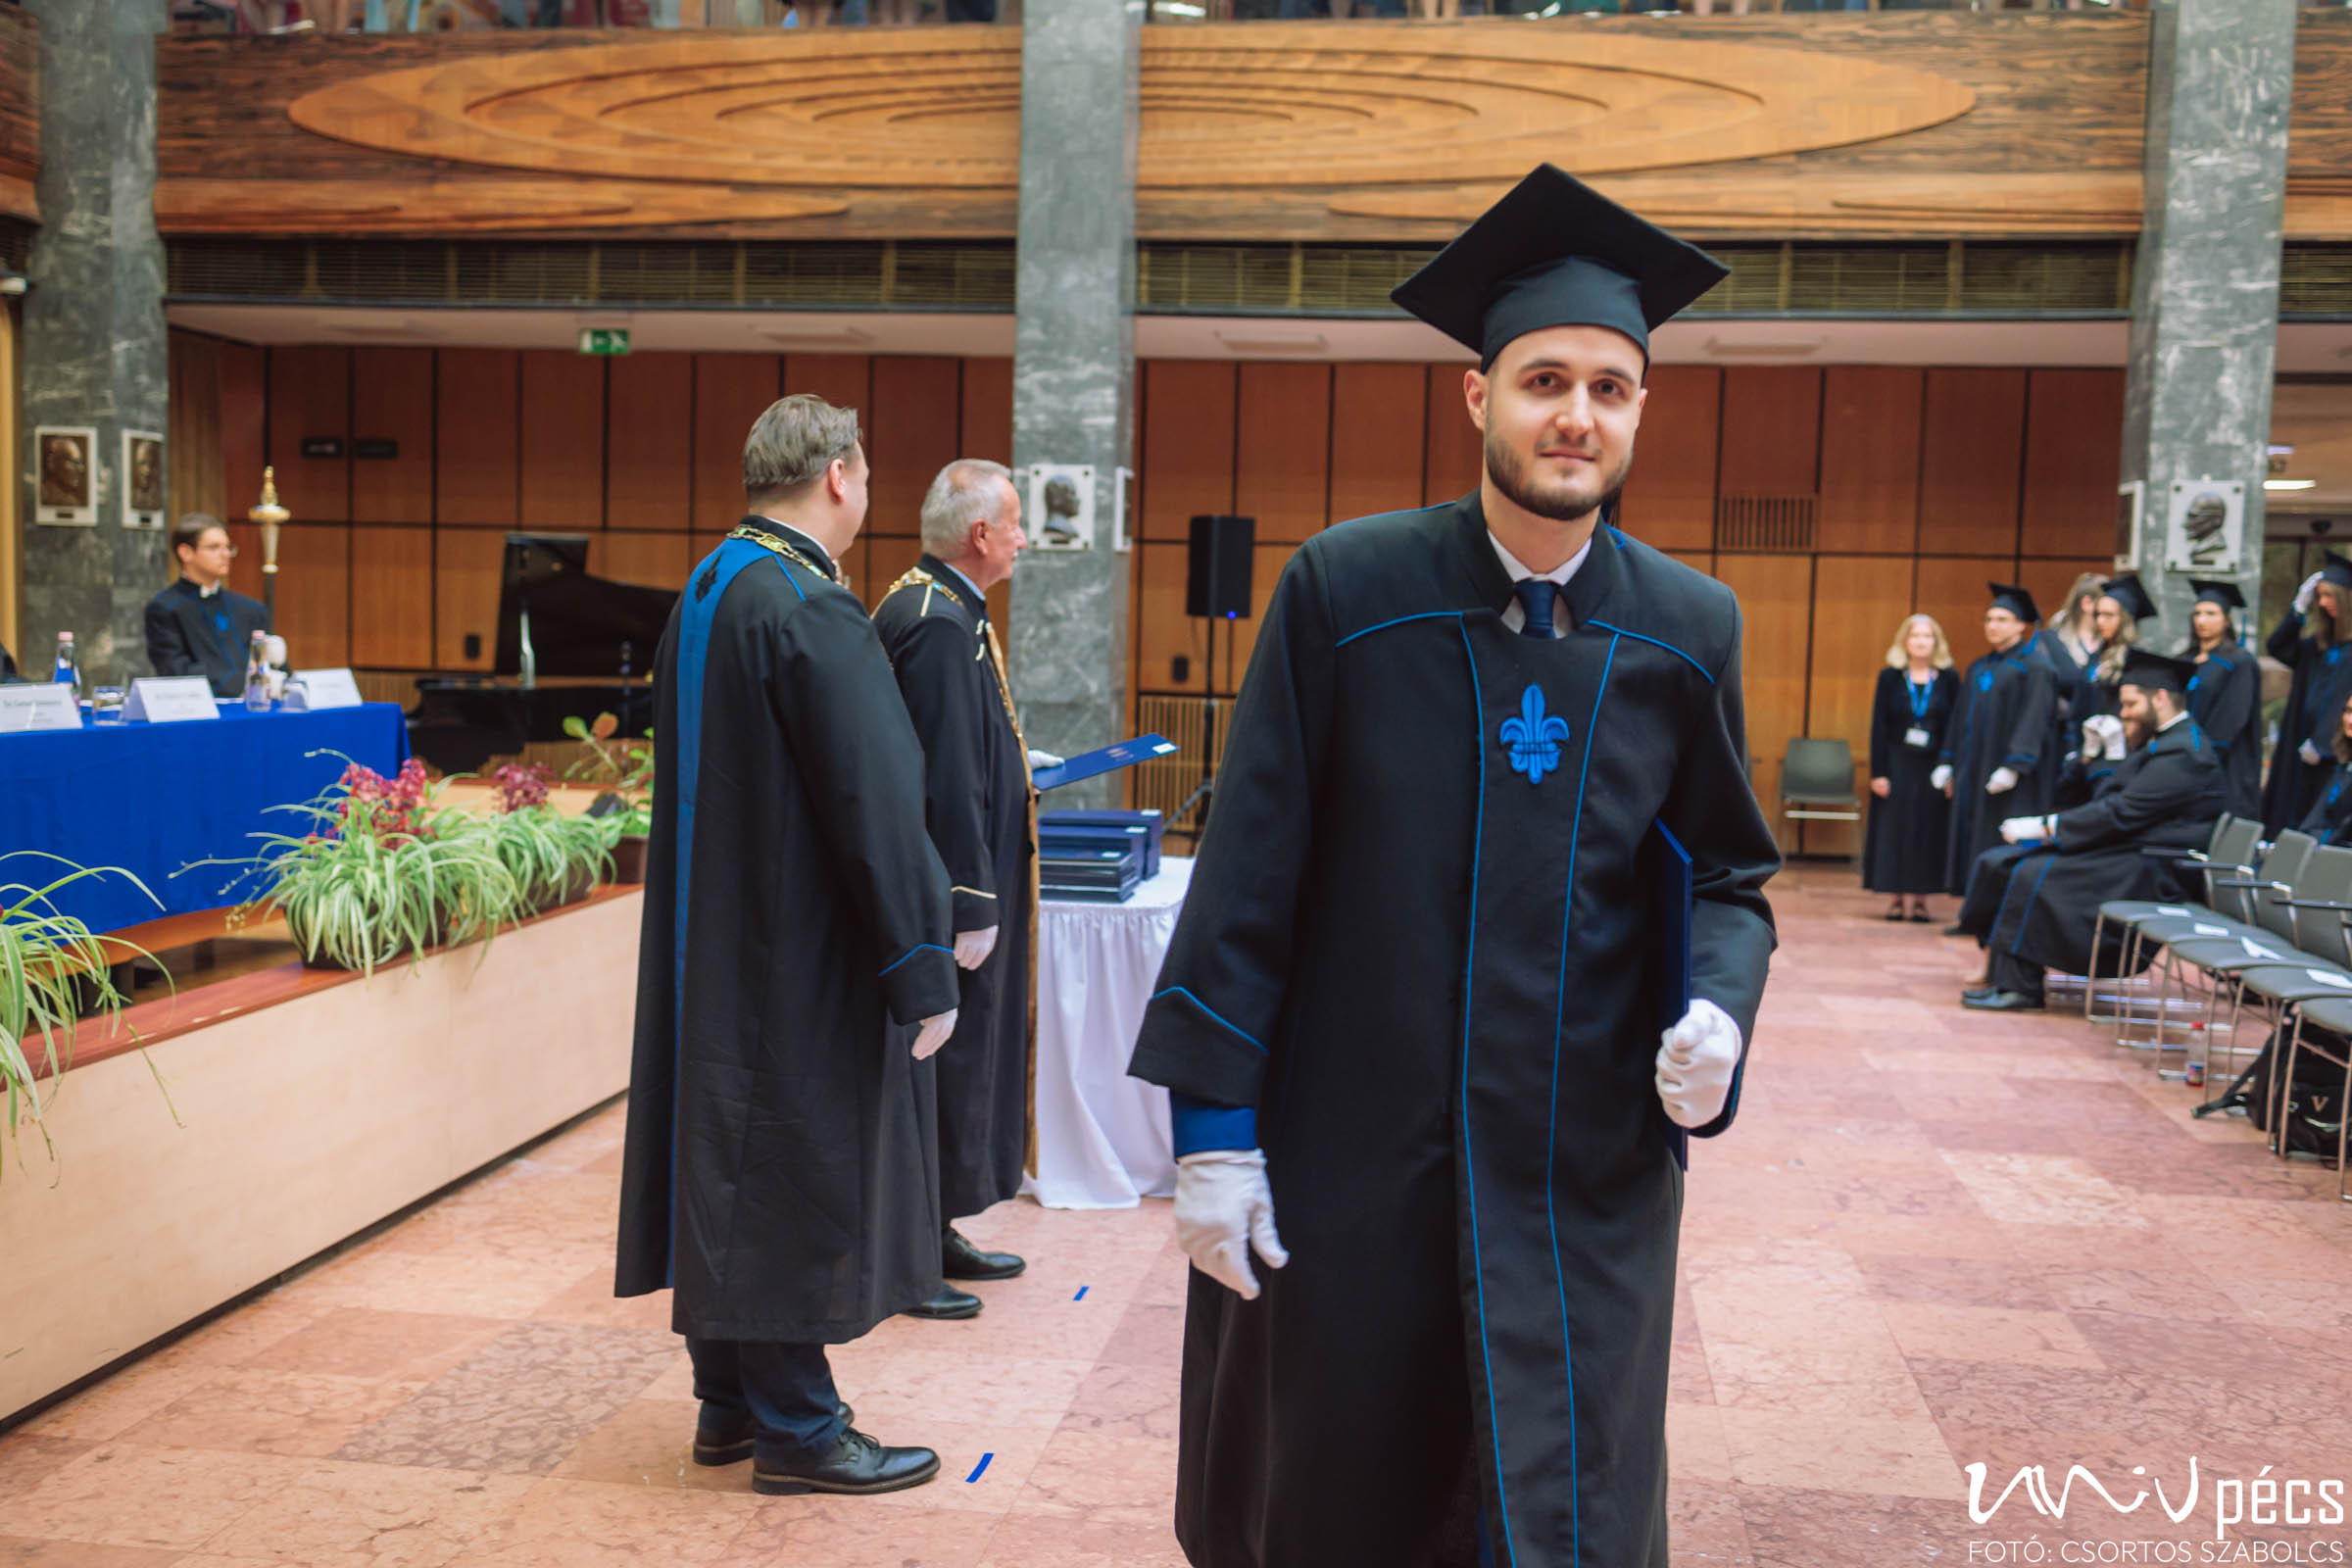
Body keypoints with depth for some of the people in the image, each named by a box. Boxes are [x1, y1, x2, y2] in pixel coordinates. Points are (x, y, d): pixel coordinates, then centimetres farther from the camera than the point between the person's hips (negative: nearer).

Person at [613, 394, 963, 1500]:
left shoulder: (706, 590, 10)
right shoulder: (811, 609, -20)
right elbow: (874, 803, -22)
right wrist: (921, 972, -17)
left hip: (713, 944, 10)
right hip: (800, 953, -9)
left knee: (729, 1172, 16)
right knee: (795, 1176, 1)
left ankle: (729, 1402, 28)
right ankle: (793, 1430, 14)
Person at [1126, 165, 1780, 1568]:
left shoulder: (1688, 630, 0)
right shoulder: (1346, 589, -7)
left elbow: (1726, 875, 9)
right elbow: (1252, 863, -6)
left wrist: (1715, 1005, -13)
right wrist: (1213, 1119, -8)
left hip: (1586, 1180, 1)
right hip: (1348, 1153, -1)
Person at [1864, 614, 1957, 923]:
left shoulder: (1948, 679, 3)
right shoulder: (1890, 677, 2)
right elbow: (1878, 727, 0)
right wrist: (1878, 771, -7)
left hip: (1933, 767, 0)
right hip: (1897, 765, 0)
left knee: (1929, 830, 2)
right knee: (1894, 830, 1)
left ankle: (1921, 898, 9)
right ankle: (1897, 897, 9)